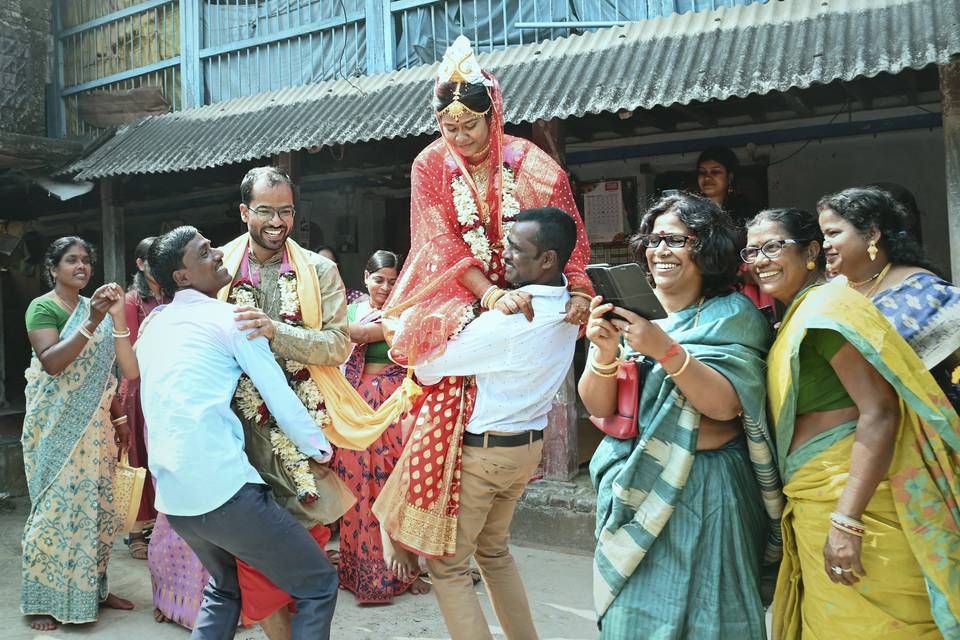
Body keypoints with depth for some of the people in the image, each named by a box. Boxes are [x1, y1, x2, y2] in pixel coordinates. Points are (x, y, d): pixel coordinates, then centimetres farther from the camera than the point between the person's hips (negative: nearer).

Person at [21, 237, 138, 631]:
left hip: (95, 424, 6)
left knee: (97, 507, 8)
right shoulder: (42, 307, -5)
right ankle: (42, 601, 9)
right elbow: (51, 362, -22)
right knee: (55, 507, -3)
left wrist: (117, 317, -4)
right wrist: (92, 324, -26)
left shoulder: (95, 306, 10)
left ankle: (92, 589, 20)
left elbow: (126, 368, 7)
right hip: (55, 425, -5)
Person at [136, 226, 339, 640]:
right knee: (318, 586, 4)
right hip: (224, 488, -8)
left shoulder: (153, 327, 17)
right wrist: (320, 449, 5)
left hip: (171, 496, 9)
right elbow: (280, 397, -7)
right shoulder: (230, 318, -5)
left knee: (224, 588, 30)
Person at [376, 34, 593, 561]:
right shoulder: (430, 167, -2)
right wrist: (491, 295, -27)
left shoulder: (532, 165, -2)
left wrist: (577, 290, -19)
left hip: (521, 296, 1)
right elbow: (443, 247, -12)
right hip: (453, 298, -1)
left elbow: (569, 235, 0)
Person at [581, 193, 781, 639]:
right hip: (635, 489, 3)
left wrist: (667, 351, -28)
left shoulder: (731, 315, -4)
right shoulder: (626, 312, 4)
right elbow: (598, 408, -2)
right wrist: (605, 355, -21)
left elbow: (727, 405, -17)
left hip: (705, 492, -3)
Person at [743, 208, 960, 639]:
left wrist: (846, 521, -25)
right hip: (814, 506, 9)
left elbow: (879, 412, -22)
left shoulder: (826, 305, -13)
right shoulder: (796, 315, 15)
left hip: (853, 503, -9)